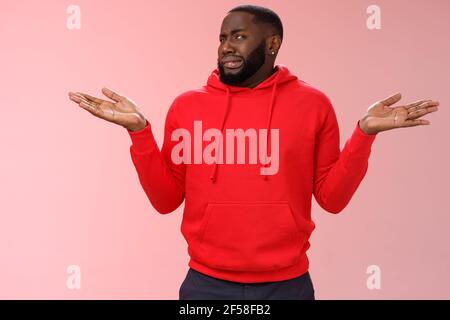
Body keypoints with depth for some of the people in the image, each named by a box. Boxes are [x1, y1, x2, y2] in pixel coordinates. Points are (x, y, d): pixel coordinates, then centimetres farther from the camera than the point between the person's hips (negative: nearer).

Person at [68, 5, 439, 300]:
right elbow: (166, 199, 1)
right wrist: (139, 129, -9)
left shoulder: (313, 104, 0)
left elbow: (332, 197, 1)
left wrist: (364, 133, -11)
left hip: (287, 282, 0)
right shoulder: (187, 105, 1)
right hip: (206, 283, 1)